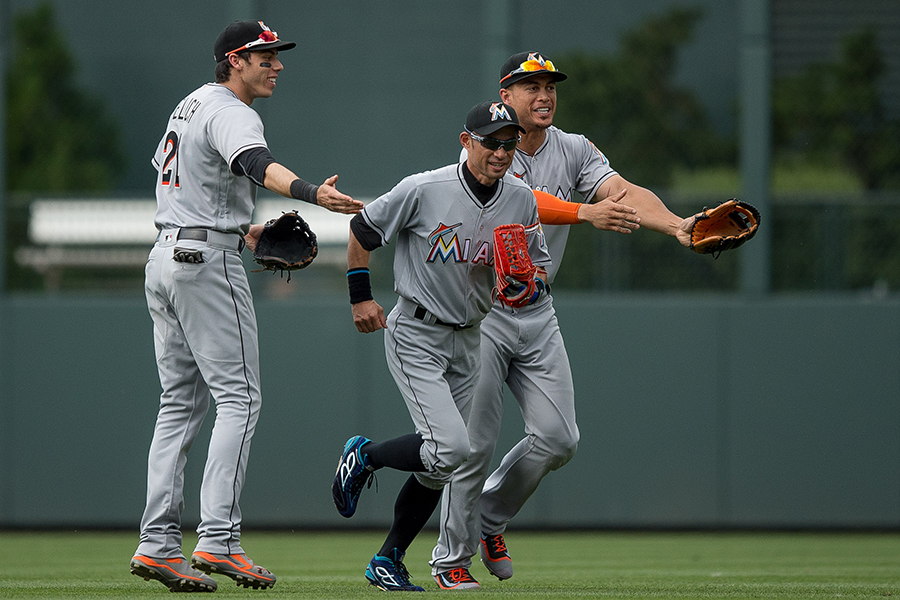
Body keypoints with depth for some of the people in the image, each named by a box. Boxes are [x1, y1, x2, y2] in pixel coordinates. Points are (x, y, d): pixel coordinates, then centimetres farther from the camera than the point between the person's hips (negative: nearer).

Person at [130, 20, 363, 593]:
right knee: (239, 396, -8)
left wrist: (240, 228, 23)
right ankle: (218, 540, -17)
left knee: (181, 402, 10)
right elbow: (258, 164, -35)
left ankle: (158, 543, 5)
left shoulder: (190, 105, 18)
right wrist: (311, 192, -54)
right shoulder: (232, 114, -13)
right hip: (208, 262, -10)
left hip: (166, 257, 10)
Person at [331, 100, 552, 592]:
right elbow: (362, 230, -4)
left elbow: (538, 269, 7)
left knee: (438, 468, 8)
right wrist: (360, 298, -4)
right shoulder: (423, 191, -17)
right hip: (415, 336, -6)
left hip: (468, 340, 6)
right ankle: (363, 456, 6)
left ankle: (388, 561, 21)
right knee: (449, 447, -20)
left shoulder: (521, 201, -3)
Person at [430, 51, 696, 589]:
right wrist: (587, 212, -46)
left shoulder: (575, 151, 1)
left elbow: (626, 193, -15)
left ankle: (490, 518, 23)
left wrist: (676, 225, -35)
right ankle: (452, 558, 9)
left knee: (558, 439, -1)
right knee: (474, 444, -6)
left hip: (537, 317, 5)